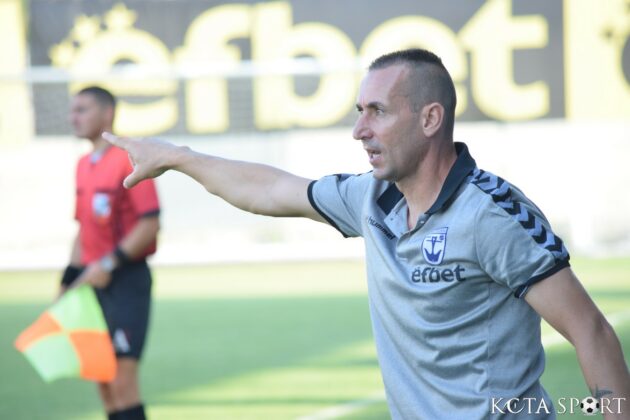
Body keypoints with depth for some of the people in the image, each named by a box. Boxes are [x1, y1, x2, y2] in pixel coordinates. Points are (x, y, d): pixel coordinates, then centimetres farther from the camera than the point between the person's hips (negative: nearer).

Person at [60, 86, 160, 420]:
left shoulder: (130, 159, -11)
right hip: (94, 281, 8)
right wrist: (69, 280, 17)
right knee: (103, 379, 9)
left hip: (125, 280, -8)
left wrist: (109, 264, -20)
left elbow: (150, 224, -17)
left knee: (122, 378, -12)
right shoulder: (84, 165, 13)